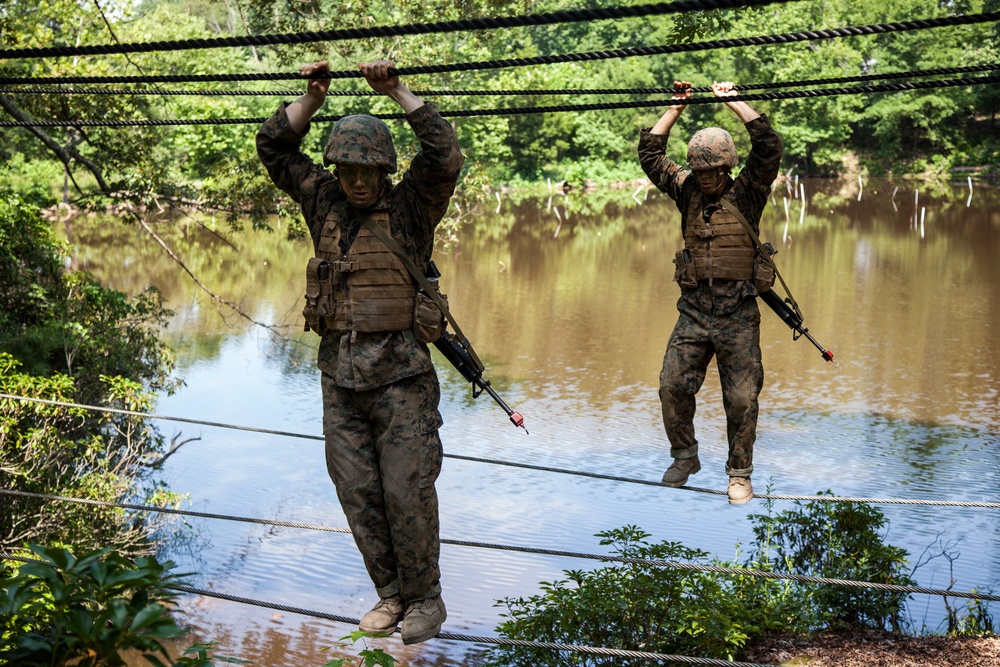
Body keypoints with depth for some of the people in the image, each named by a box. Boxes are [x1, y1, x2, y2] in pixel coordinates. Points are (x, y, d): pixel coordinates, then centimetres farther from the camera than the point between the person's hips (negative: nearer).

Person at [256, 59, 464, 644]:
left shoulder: (412, 207, -1)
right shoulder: (325, 203, 10)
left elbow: (445, 155, -16)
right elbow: (274, 148, 13)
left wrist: (399, 92, -17)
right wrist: (311, 100, -1)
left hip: (400, 373, -4)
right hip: (340, 371, 5)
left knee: (407, 489, -3)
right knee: (357, 490, 8)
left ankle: (426, 599, 12)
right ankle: (391, 593, 21)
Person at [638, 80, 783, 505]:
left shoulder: (747, 193, 0)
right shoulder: (686, 191, 9)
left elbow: (769, 146, -11)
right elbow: (650, 154, 8)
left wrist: (732, 102, -6)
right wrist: (675, 108, 3)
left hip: (738, 314, -3)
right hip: (693, 310, 3)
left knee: (742, 397, 0)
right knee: (673, 387, -2)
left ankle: (740, 473, 14)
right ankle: (684, 457, 19)